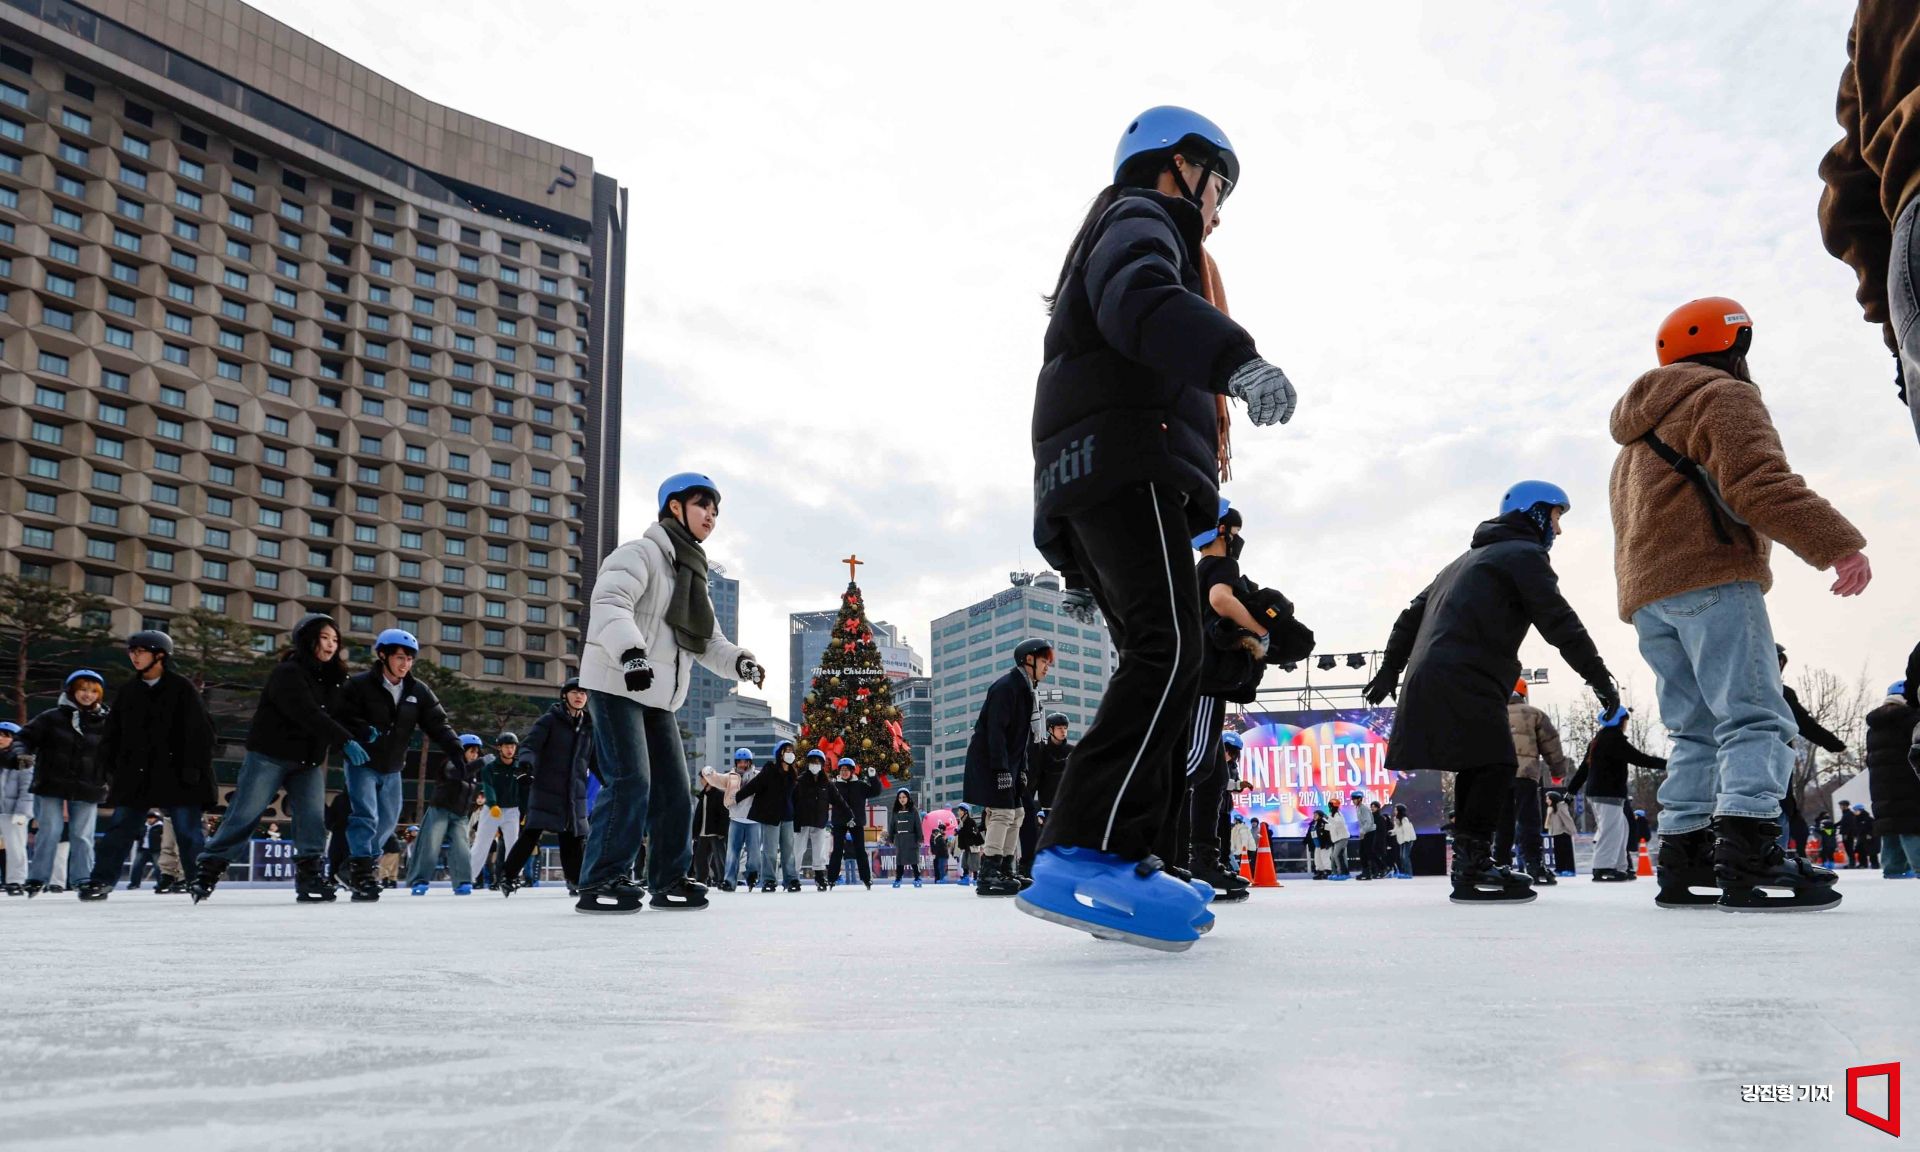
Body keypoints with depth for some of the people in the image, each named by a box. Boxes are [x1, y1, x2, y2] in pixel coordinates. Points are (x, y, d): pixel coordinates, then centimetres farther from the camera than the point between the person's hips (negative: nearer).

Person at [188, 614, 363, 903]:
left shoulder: (331, 677, 10)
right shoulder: (288, 673, -15)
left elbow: (338, 716, 6)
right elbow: (309, 715, -27)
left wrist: (362, 733, -15)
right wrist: (347, 741, -34)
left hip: (308, 761, 6)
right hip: (269, 755, -6)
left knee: (313, 817, -7)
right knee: (243, 816, -2)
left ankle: (310, 876, -6)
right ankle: (207, 871, 9)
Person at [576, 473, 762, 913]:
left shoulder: (692, 573, 21)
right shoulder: (641, 553, -8)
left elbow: (707, 639, 17)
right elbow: (609, 602, -25)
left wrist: (738, 661, -3)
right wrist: (631, 650, -41)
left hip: (659, 697, 9)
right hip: (616, 686, -9)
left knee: (674, 789, 8)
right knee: (630, 781, -17)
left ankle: (670, 880, 18)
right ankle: (601, 882, -11)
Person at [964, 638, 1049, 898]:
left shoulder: (1027, 691, 16)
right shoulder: (1006, 686, -15)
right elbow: (996, 730, -22)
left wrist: (1021, 770, 13)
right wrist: (1001, 770, -26)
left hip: (1009, 763, 10)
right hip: (988, 761, -10)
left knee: (1015, 814, 10)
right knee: (1002, 812, -15)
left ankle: (1008, 872, 16)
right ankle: (988, 877, -16)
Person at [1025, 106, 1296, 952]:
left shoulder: (1130, 241, 38)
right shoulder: (1139, 217, 7)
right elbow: (1139, 299, -20)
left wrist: (1074, 549, 28)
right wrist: (1236, 357, -39)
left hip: (1086, 487, 10)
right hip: (1127, 461, -10)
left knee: (1158, 663, 7)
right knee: (1168, 652, -23)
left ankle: (1124, 862, 4)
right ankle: (1083, 859, -32)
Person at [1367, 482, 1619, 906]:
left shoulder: (1472, 558, 30)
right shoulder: (1524, 554, 2)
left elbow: (1413, 613, 30)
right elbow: (1559, 622, -7)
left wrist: (1391, 668, 31)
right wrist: (1599, 678, -4)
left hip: (1430, 677, 9)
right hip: (1466, 680, -9)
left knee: (1479, 768, 14)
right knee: (1497, 765, -11)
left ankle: (1472, 862, 16)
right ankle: (1472, 869, -16)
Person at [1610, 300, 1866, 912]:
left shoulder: (1638, 437, 30)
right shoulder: (1723, 397, 2)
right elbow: (1759, 484, -14)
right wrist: (1839, 544, -18)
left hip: (1645, 595, 9)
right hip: (1710, 579, -9)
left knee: (1697, 728, 9)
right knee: (1755, 717, -14)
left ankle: (1683, 859, 3)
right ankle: (1749, 859, -27)